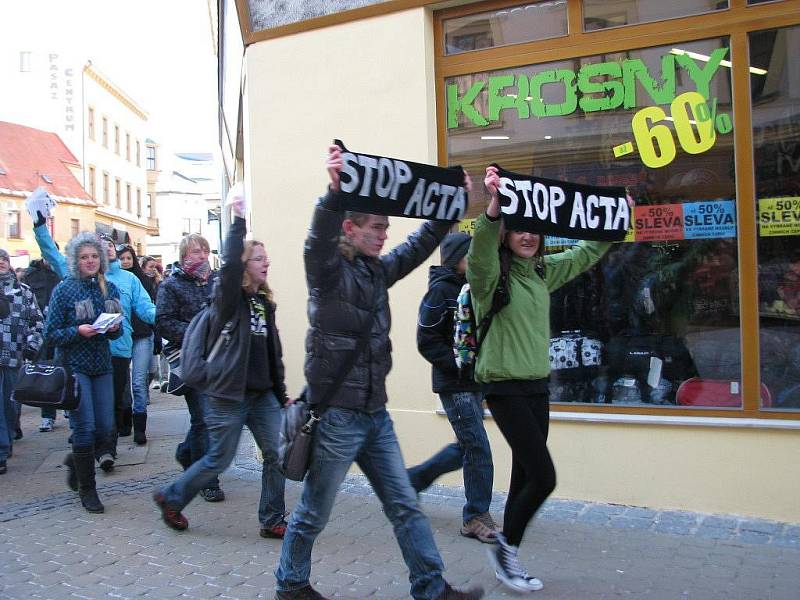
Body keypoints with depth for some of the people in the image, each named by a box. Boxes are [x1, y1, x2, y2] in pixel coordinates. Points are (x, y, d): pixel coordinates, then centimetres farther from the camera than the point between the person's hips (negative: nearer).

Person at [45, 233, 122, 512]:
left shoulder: (110, 288, 6)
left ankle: (76, 459, 35)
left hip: (102, 365, 5)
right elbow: (51, 334, -6)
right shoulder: (64, 289, -7)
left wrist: (115, 328, -8)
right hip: (74, 366, -5)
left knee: (105, 430, 4)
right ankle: (87, 489, 11)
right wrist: (78, 331, -22)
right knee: (84, 426, -6)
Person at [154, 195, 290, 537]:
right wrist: (239, 222, -31)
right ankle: (171, 498, 28)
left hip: (262, 394, 7)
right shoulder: (229, 297, -9)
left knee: (276, 454, 2)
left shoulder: (264, 302, 10)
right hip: (228, 393, -7)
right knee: (219, 460, 4)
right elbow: (230, 263, -32)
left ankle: (272, 521, 15)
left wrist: (281, 394, 14)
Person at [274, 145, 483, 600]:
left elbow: (420, 245, 12)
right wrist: (336, 190, -49)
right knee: (314, 512, 10)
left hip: (375, 413, 7)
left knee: (406, 506, 10)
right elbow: (319, 239, -32)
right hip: (336, 413, -7)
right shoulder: (329, 271, -12)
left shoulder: (377, 271, 9)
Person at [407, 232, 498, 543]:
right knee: (478, 448, -5)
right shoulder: (440, 291, -12)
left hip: (473, 383, 8)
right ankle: (476, 517, 10)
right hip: (454, 385, -8)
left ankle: (411, 480, 30)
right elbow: (427, 342, -15)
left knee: (466, 447, 14)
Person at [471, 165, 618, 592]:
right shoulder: (491, 274, -12)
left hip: (537, 387, 7)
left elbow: (586, 254, 23)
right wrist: (494, 205, -51)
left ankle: (506, 560, 27)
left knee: (525, 476, 12)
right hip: (505, 388, -7)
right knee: (543, 476, -8)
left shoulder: (542, 272, 8)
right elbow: (480, 251, -35)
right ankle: (506, 547, 15)